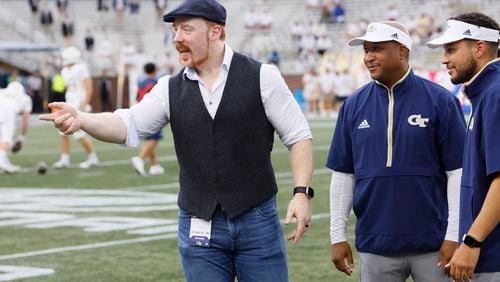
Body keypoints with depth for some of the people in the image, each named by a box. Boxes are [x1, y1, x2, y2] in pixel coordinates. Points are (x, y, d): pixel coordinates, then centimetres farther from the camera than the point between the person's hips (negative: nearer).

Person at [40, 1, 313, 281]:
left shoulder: (261, 77, -2)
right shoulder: (171, 89, 5)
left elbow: (299, 136, 0)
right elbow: (128, 126, -4)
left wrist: (302, 193, -12)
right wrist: (80, 119, -23)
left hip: (257, 222, -2)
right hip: (199, 228, 2)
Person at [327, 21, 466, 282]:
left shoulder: (439, 100, -3)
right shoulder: (354, 105, 6)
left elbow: (457, 171, -4)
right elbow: (343, 174, 10)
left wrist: (454, 236, -9)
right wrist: (338, 236, 6)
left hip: (432, 246, -3)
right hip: (375, 247, 3)